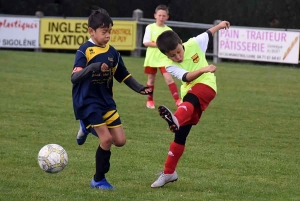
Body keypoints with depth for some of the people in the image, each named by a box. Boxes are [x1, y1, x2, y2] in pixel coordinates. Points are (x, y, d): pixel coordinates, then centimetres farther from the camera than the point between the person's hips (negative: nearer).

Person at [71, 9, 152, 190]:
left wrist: (139, 88, 2)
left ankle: (90, 128, 28)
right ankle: (99, 180, 1)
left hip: (106, 101, 7)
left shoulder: (112, 53, 5)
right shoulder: (84, 51, -13)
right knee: (106, 138, -16)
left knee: (120, 141, 2)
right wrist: (93, 68, -38)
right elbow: (74, 78, -23)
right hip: (87, 101, -6)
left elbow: (124, 75, 16)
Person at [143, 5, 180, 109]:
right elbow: (146, 42, -9)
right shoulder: (150, 27, -2)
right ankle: (150, 100, 25)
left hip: (164, 58, 0)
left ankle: (177, 100, -15)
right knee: (151, 80, 9)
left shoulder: (169, 30, 4)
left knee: (169, 78, -13)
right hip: (151, 58, 0)